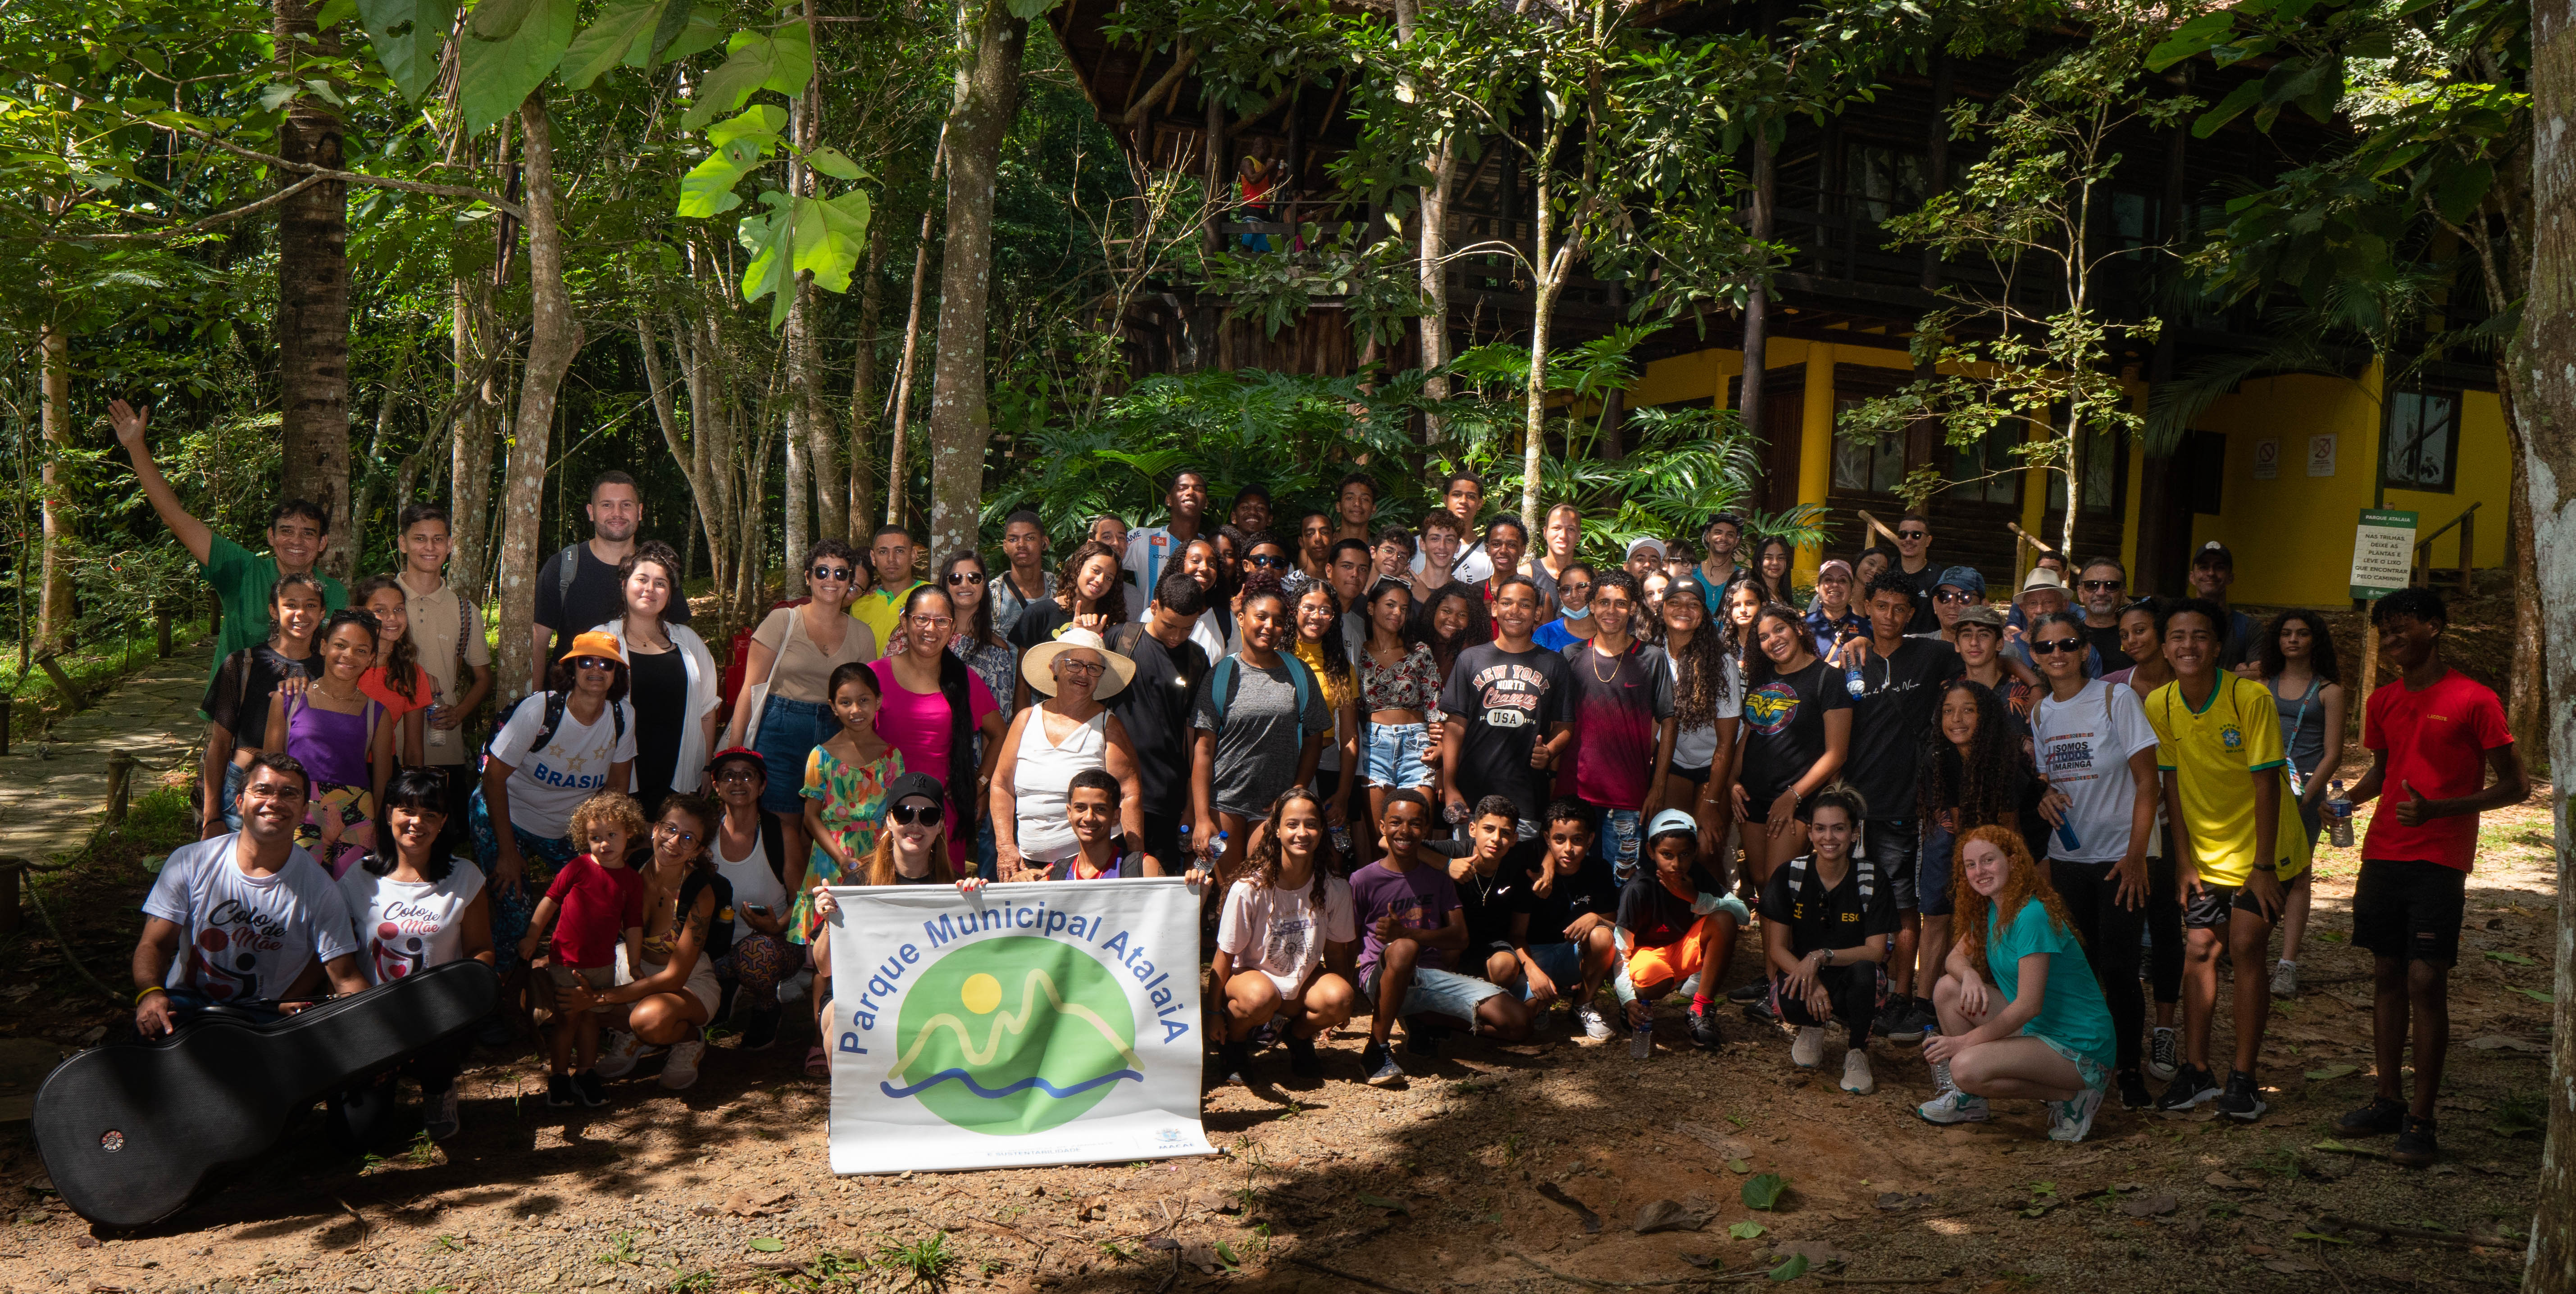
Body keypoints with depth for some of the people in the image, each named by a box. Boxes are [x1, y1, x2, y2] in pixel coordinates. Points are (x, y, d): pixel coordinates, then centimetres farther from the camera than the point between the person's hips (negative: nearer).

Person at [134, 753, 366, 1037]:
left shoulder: (318, 889, -5)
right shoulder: (190, 862, -1)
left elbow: (346, 979, -7)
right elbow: (154, 943, -2)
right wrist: (150, 993, -24)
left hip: (263, 1014, -1)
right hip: (187, 1000, 1)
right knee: (152, 1024, -33)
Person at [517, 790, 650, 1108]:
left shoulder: (632, 880, 0)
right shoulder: (578, 867, -9)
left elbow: (633, 927, 5)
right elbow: (550, 901, 0)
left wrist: (635, 968, 5)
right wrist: (530, 938, 4)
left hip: (603, 965, 3)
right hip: (565, 960, -2)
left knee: (591, 1017, 13)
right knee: (567, 1019, 4)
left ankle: (587, 1074, 25)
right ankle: (559, 1078, 17)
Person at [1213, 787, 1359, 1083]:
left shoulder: (1335, 889, -11)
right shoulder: (1249, 889, -21)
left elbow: (1336, 951, 3)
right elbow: (1225, 956, -12)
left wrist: (1341, 1006, 3)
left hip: (1304, 981, 3)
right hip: (1253, 975, -3)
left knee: (1339, 997, -30)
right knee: (1260, 998, -38)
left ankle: (1298, 1035, 4)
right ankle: (1234, 1041, -3)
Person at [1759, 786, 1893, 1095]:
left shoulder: (1871, 880, -8)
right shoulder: (1789, 876, -5)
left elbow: (1876, 952, -12)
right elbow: (1777, 949, -6)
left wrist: (1821, 956, -28)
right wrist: (1811, 982, -25)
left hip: (1850, 983, 0)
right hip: (1801, 972, 0)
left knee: (1864, 971, -36)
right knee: (1790, 999, -36)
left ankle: (1856, 1051, -7)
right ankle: (1812, 1028, 5)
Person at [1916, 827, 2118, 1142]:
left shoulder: (2032, 915, -22)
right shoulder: (1989, 910, 6)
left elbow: (2029, 1006, -24)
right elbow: (1956, 957, 11)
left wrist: (1965, 1040, -18)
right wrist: (1969, 974, -15)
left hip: (2079, 1049, -9)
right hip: (2034, 1028, 9)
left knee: (1966, 1069, -26)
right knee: (1949, 989, 2)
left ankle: (2070, 1097, -8)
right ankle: (1969, 1102, 10)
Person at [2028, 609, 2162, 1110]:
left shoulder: (2116, 698, -8)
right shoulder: (2040, 713, 8)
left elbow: (2147, 783, -9)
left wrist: (2135, 857, -13)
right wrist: (2043, 796, -5)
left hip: (2119, 858, -5)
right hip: (2066, 858, 5)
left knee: (2118, 968, -6)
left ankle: (2128, 1068, 9)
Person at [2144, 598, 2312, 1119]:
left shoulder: (2251, 697, -20)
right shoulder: (2159, 705, -7)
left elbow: (2266, 783, -18)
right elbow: (2172, 784, 0)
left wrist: (2264, 866, -17)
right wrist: (2185, 861, -1)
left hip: (2259, 849, -4)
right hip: (2205, 853, 4)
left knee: (2245, 948, -9)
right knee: (2198, 950, 2)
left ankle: (2243, 1078, 0)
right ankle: (2196, 1071, 12)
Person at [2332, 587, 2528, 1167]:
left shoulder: (2473, 701, -8)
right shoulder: (2383, 702, 11)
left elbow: (2515, 786, -8)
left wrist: (2436, 809, -20)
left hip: (2439, 862, -6)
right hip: (2383, 854, 6)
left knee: (2426, 981, -8)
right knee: (2387, 976, 10)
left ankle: (2422, 1120, -2)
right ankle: (2388, 1098, 19)